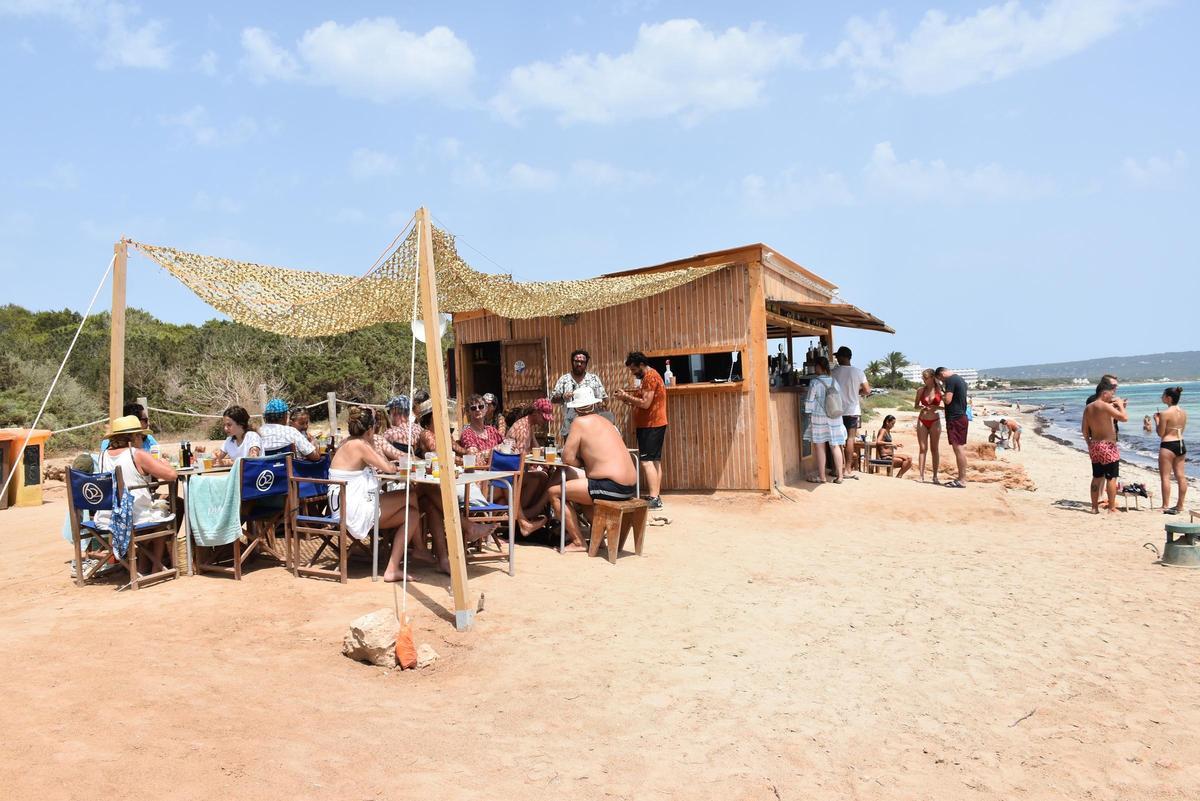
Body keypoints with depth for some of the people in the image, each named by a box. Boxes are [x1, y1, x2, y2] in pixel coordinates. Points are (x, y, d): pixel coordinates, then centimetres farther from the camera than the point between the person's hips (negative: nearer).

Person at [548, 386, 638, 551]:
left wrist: (582, 463, 9)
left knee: (554, 492, 0)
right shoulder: (605, 421, 18)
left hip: (612, 487, -9)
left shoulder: (580, 422, -4)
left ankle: (578, 542, 1)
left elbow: (567, 458, -7)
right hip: (630, 487, 9)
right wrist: (587, 462, 15)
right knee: (578, 486, 32)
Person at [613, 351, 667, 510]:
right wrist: (629, 399, 7)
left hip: (650, 426, -11)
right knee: (655, 461, 10)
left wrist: (627, 396, -12)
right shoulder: (650, 376, 19)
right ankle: (656, 496, 13)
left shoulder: (650, 377, -14)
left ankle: (654, 498, -16)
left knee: (646, 461, -13)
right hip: (654, 424, 11)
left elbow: (645, 403, -20)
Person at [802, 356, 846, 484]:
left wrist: (810, 414, 6)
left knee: (820, 447, 4)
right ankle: (839, 475, 13)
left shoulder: (815, 383, -13)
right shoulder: (835, 382, 1)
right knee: (835, 447, 10)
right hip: (835, 419, 5)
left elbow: (809, 402, -9)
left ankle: (821, 476, 9)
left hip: (819, 419, -5)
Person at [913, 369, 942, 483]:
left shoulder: (939, 390, -2)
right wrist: (921, 407, -11)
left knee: (934, 449, 3)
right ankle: (921, 475, -2)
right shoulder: (921, 390, 3)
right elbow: (915, 406, 10)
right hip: (922, 421, 1)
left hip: (935, 421, -1)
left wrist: (936, 407, -17)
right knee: (923, 449, -1)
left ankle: (935, 476, 7)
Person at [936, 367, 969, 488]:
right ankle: (961, 477, 19)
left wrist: (942, 395, -1)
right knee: (961, 448, 13)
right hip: (962, 417, 10)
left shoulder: (950, 380, -13)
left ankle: (962, 480, -7)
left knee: (958, 448, -8)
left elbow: (948, 400, -19)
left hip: (955, 418, -10)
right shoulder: (960, 379, 18)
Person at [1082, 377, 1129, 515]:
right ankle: (1111, 508, 4)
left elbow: (1085, 430, 12)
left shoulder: (1088, 408, 8)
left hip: (1094, 445, 7)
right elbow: (1124, 418, -19)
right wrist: (1120, 405, -3)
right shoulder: (1105, 406, -15)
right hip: (1108, 445, -7)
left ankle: (1094, 507, 18)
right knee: (1111, 478, 1)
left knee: (1096, 477, 14)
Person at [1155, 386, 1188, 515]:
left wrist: (1156, 420, 1)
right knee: (1181, 476, 11)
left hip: (1168, 446, -8)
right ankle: (1180, 505, 18)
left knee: (1166, 476, -2)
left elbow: (1160, 433, -12)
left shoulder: (1165, 413, -15)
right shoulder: (1183, 413, 8)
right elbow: (1180, 430, 18)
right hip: (1181, 444, 8)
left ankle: (1166, 506, -1)